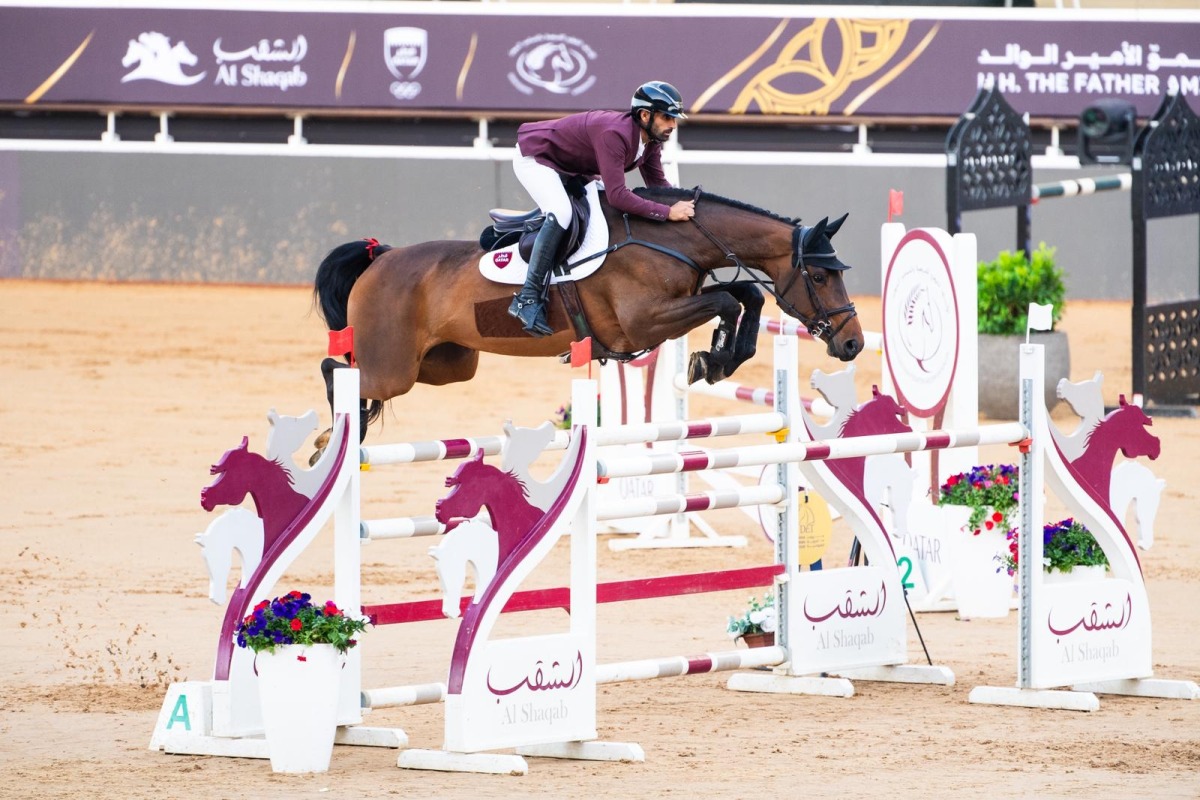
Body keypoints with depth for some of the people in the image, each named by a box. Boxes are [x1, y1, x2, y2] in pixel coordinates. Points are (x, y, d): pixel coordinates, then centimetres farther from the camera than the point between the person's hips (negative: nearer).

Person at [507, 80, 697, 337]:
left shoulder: (650, 139, -8)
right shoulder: (615, 134, -37)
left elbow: (658, 184, 1)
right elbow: (617, 195, -42)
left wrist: (685, 203, -18)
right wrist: (668, 213, -42)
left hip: (573, 169, 10)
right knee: (561, 213, -31)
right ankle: (528, 297, -30)